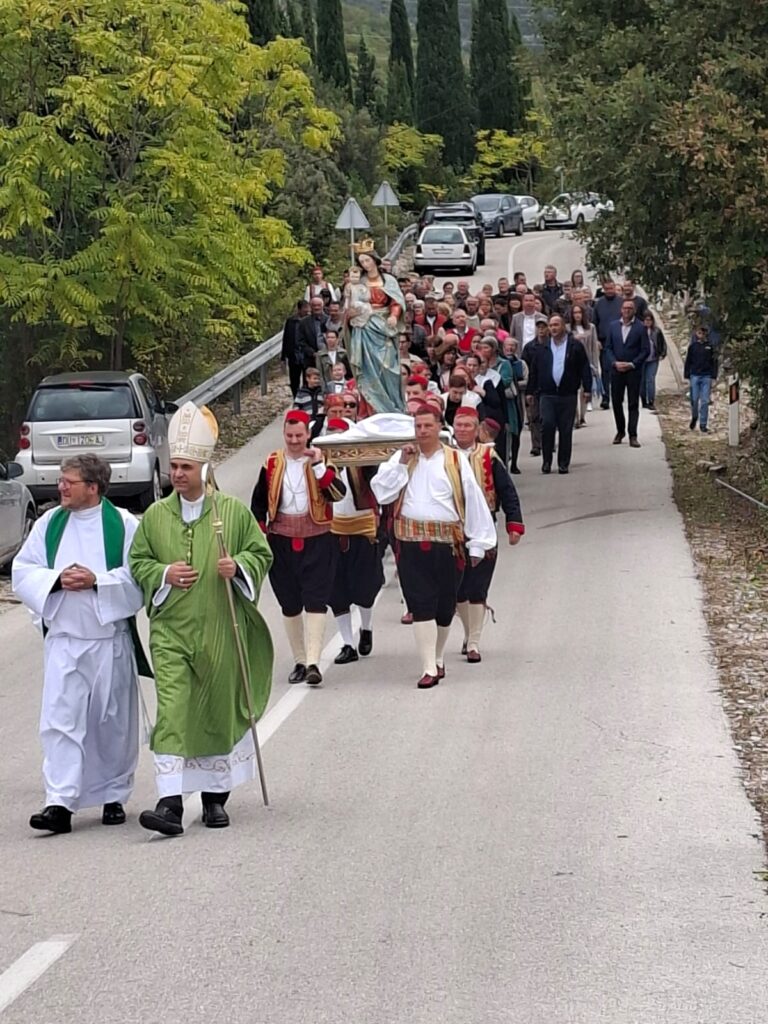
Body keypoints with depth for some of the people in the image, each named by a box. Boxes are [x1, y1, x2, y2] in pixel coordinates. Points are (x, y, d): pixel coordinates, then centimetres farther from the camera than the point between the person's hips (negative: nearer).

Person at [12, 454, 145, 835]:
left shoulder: (124, 525, -3)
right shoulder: (49, 524, 6)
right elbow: (22, 570, 6)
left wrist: (96, 581, -18)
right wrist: (57, 579, -12)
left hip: (111, 639, -2)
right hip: (63, 637, 2)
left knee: (114, 722, 8)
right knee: (60, 720, -8)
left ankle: (114, 796, 23)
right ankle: (59, 803, -11)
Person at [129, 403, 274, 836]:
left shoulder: (234, 511, 1)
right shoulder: (155, 515, 5)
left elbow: (261, 552, 7)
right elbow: (138, 562, 11)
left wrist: (239, 566, -13)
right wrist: (164, 574, -8)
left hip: (221, 632, 0)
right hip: (171, 631, 0)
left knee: (219, 712, 9)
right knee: (171, 713, -12)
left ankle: (215, 796, 24)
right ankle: (171, 802, -18)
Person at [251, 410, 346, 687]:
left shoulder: (320, 460, 0)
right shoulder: (272, 463, 4)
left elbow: (338, 493, -14)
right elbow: (258, 502, 10)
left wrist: (318, 466, -21)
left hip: (316, 541, -2)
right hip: (281, 541, 3)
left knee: (315, 601, -10)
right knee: (289, 604, 7)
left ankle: (313, 662, -15)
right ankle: (299, 661, 16)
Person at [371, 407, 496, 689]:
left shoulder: (455, 461, 3)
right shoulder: (402, 458, 8)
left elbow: (473, 502, 4)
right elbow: (382, 493, -3)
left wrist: (477, 543, 2)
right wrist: (402, 463, -9)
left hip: (448, 543, 0)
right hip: (412, 543, 0)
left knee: (445, 605, 9)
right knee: (421, 605, -6)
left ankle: (438, 658, 30)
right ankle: (429, 668, -7)